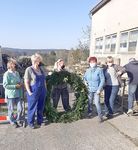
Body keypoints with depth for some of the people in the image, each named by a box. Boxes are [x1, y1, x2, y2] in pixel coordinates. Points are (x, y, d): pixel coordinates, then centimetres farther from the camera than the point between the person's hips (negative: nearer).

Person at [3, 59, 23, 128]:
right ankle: (12, 122, 28)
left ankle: (18, 120, 29)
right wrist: (15, 86, -18)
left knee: (20, 108, 7)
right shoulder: (6, 74, -12)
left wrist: (20, 84, -3)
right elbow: (5, 85, -15)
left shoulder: (17, 73, 7)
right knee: (11, 109, 9)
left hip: (18, 94, 5)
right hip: (10, 95, -5)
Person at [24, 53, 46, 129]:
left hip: (42, 92, 6)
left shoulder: (41, 69, 9)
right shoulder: (29, 70, -9)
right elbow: (26, 82, -10)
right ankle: (31, 123, 20)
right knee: (32, 108, 5)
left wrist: (45, 89, 11)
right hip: (33, 92, -6)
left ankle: (40, 121, 29)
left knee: (41, 107, 14)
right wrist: (29, 92, -15)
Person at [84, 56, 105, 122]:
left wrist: (99, 89, -14)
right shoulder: (87, 70, 6)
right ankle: (89, 113, 34)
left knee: (97, 102, -10)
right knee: (89, 102, 14)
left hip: (96, 90, -4)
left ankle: (100, 116, 4)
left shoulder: (99, 70, -9)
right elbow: (84, 78, 20)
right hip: (89, 89, 4)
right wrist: (85, 82, -1)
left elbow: (102, 80, -10)